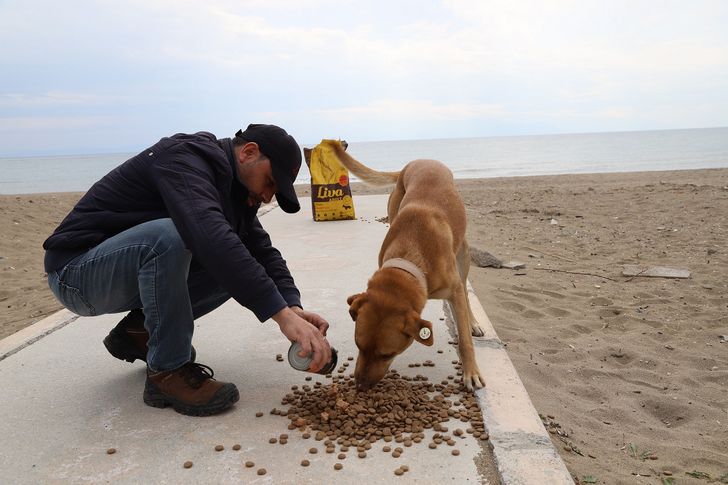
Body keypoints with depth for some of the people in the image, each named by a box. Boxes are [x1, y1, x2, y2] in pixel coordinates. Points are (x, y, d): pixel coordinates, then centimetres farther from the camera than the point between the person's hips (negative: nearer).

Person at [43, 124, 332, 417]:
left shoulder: (232, 187, 4)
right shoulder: (183, 158, -24)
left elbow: (262, 250, 1)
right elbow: (211, 237, -41)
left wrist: (293, 306, -18)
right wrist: (282, 315, -45)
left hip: (130, 269, 8)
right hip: (75, 272, -8)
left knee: (237, 267, -5)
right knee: (168, 235, -36)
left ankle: (138, 332, 7)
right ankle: (168, 372, -20)